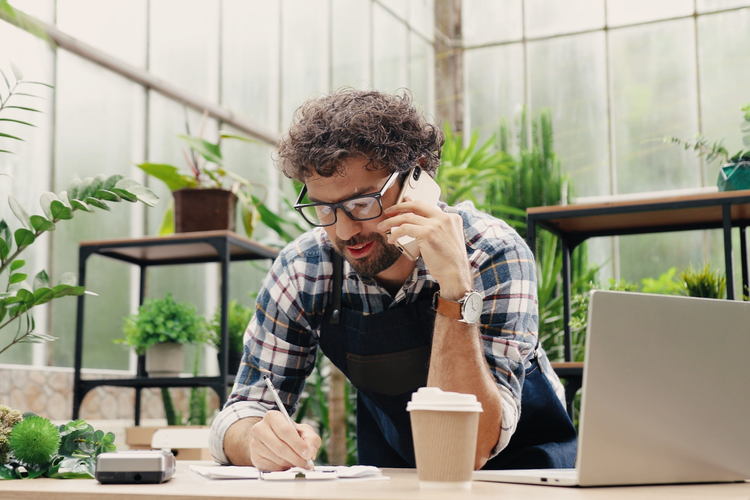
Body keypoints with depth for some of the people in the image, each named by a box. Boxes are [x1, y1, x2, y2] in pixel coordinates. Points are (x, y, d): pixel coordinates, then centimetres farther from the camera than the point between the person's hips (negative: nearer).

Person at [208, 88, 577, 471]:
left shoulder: (492, 255, -24)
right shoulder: (304, 270, -14)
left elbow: (469, 451, -30)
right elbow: (243, 411, -8)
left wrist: (456, 289, -39)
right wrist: (258, 440, -31)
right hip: (393, 477, 2)